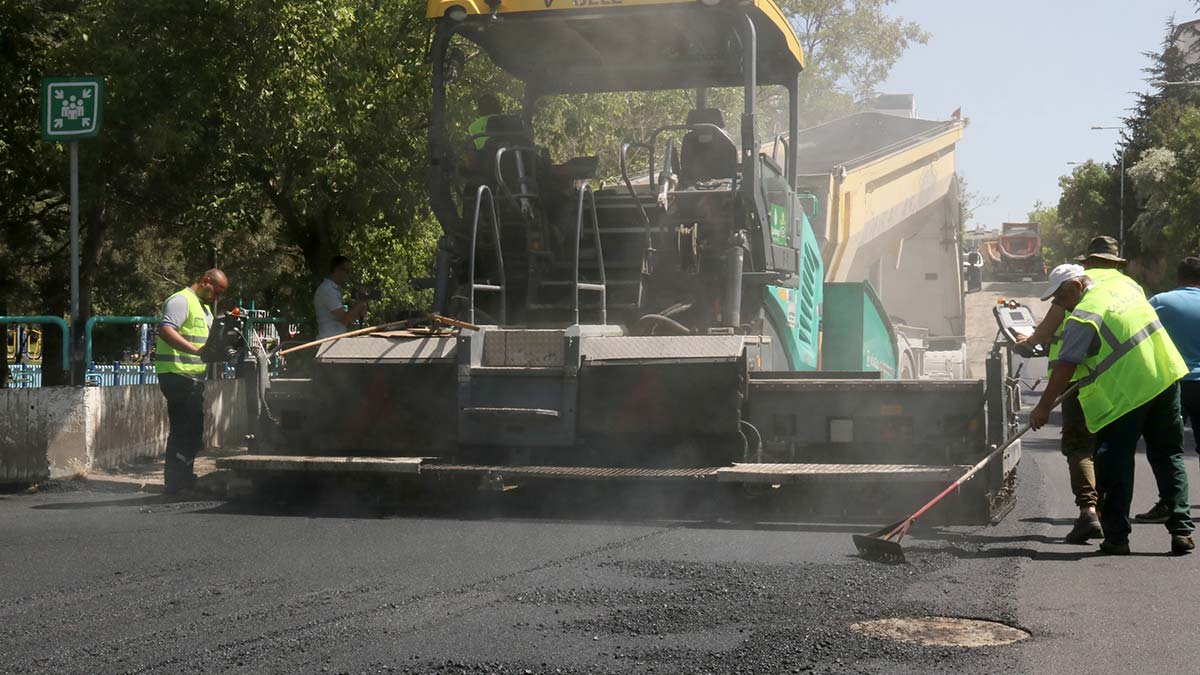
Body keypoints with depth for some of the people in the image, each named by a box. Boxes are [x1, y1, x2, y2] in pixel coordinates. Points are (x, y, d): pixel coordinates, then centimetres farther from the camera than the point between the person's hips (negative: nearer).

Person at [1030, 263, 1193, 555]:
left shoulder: (1082, 318, -11)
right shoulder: (1125, 287, 12)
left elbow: (1065, 368, -14)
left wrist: (1043, 408, -8)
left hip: (1124, 394, -7)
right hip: (1165, 379, 7)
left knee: (1115, 466, 3)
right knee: (1169, 457, 13)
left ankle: (1116, 537, 4)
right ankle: (1181, 530, 10)